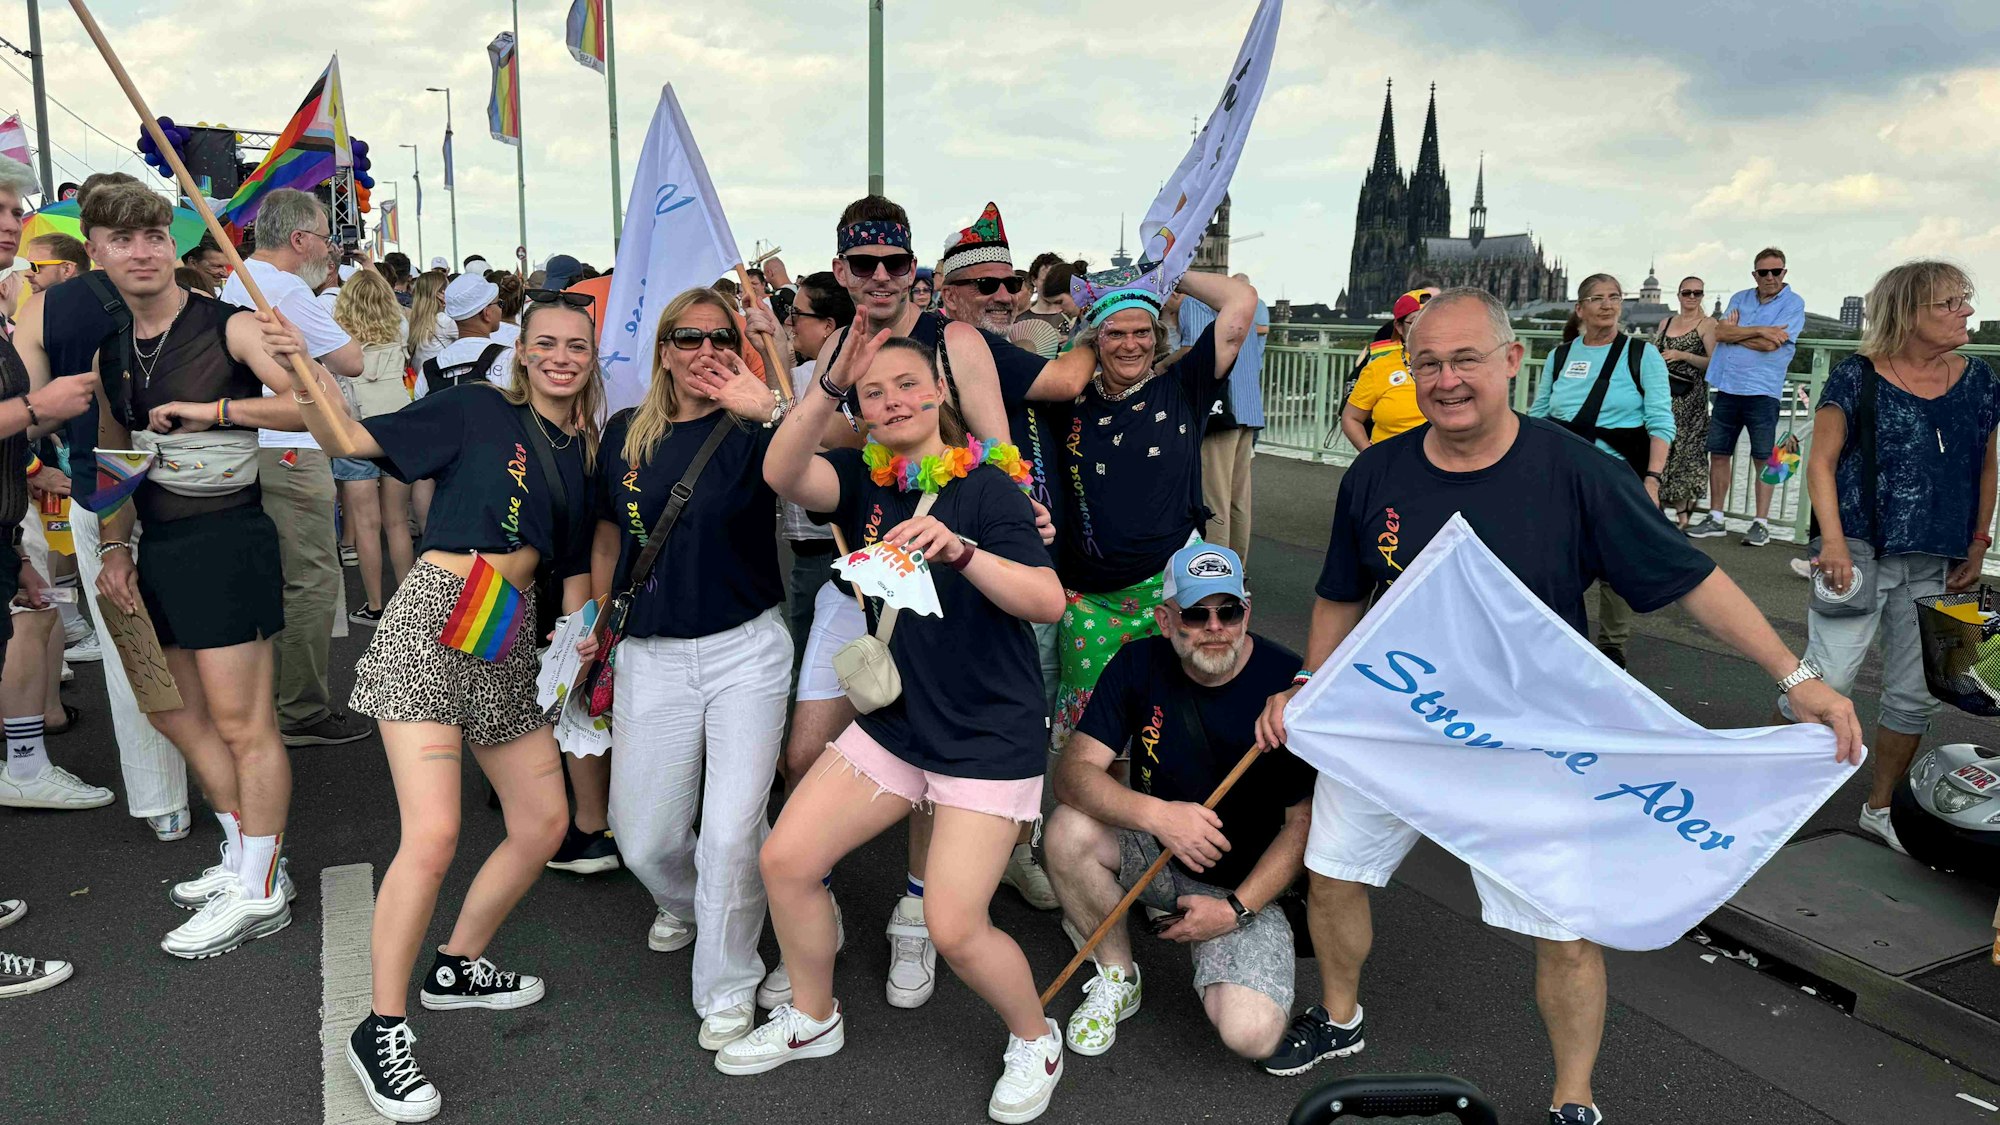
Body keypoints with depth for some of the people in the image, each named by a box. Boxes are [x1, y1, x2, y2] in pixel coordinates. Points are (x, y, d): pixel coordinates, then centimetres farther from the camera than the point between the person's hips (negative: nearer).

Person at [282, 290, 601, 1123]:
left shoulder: (583, 453, 15)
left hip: (509, 641, 7)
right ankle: (382, 1030, -1)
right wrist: (304, 372, -18)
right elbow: (351, 439, -4)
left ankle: (457, 968, 29)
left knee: (545, 822, 9)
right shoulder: (477, 408, -1)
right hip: (431, 624, -7)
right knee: (433, 835, -17)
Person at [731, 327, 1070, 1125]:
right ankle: (813, 1020, 28)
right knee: (785, 859, 3)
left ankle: (1035, 1041, 21)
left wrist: (959, 549, -37)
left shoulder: (987, 486, -13)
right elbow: (782, 475, -21)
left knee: (955, 927, -11)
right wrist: (830, 383, -33)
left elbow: (1049, 602, -23)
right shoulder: (866, 481, 1)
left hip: (988, 736, -5)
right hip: (894, 722, 6)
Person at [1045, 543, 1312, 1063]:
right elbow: (1074, 771, -17)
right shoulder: (1140, 664, -10)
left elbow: (1305, 821, -13)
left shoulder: (1290, 684, -19)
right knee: (1070, 830, -28)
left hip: (1248, 880, -2)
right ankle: (1117, 977, -2)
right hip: (1153, 853, 3)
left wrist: (1235, 909, -20)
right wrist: (1157, 814, -35)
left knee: (1251, 1035, -24)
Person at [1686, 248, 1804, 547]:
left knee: (1763, 458, 0)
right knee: (1718, 453, 7)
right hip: (1727, 387, 5)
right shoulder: (1740, 298, 13)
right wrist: (1759, 330, -13)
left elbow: (1769, 345, -14)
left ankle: (1761, 523, 6)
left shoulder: (1793, 303, -2)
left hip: (1762, 391, -5)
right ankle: (1715, 519, 16)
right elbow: (1720, 333, -3)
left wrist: (1735, 332, -3)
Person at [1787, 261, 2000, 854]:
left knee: (1915, 694, 10)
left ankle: (1879, 809, 26)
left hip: (1934, 566, 5)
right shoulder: (1857, 377, -7)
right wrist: (1833, 540, -17)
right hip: (1862, 553, -5)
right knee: (1828, 677, -10)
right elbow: (1821, 462, -7)